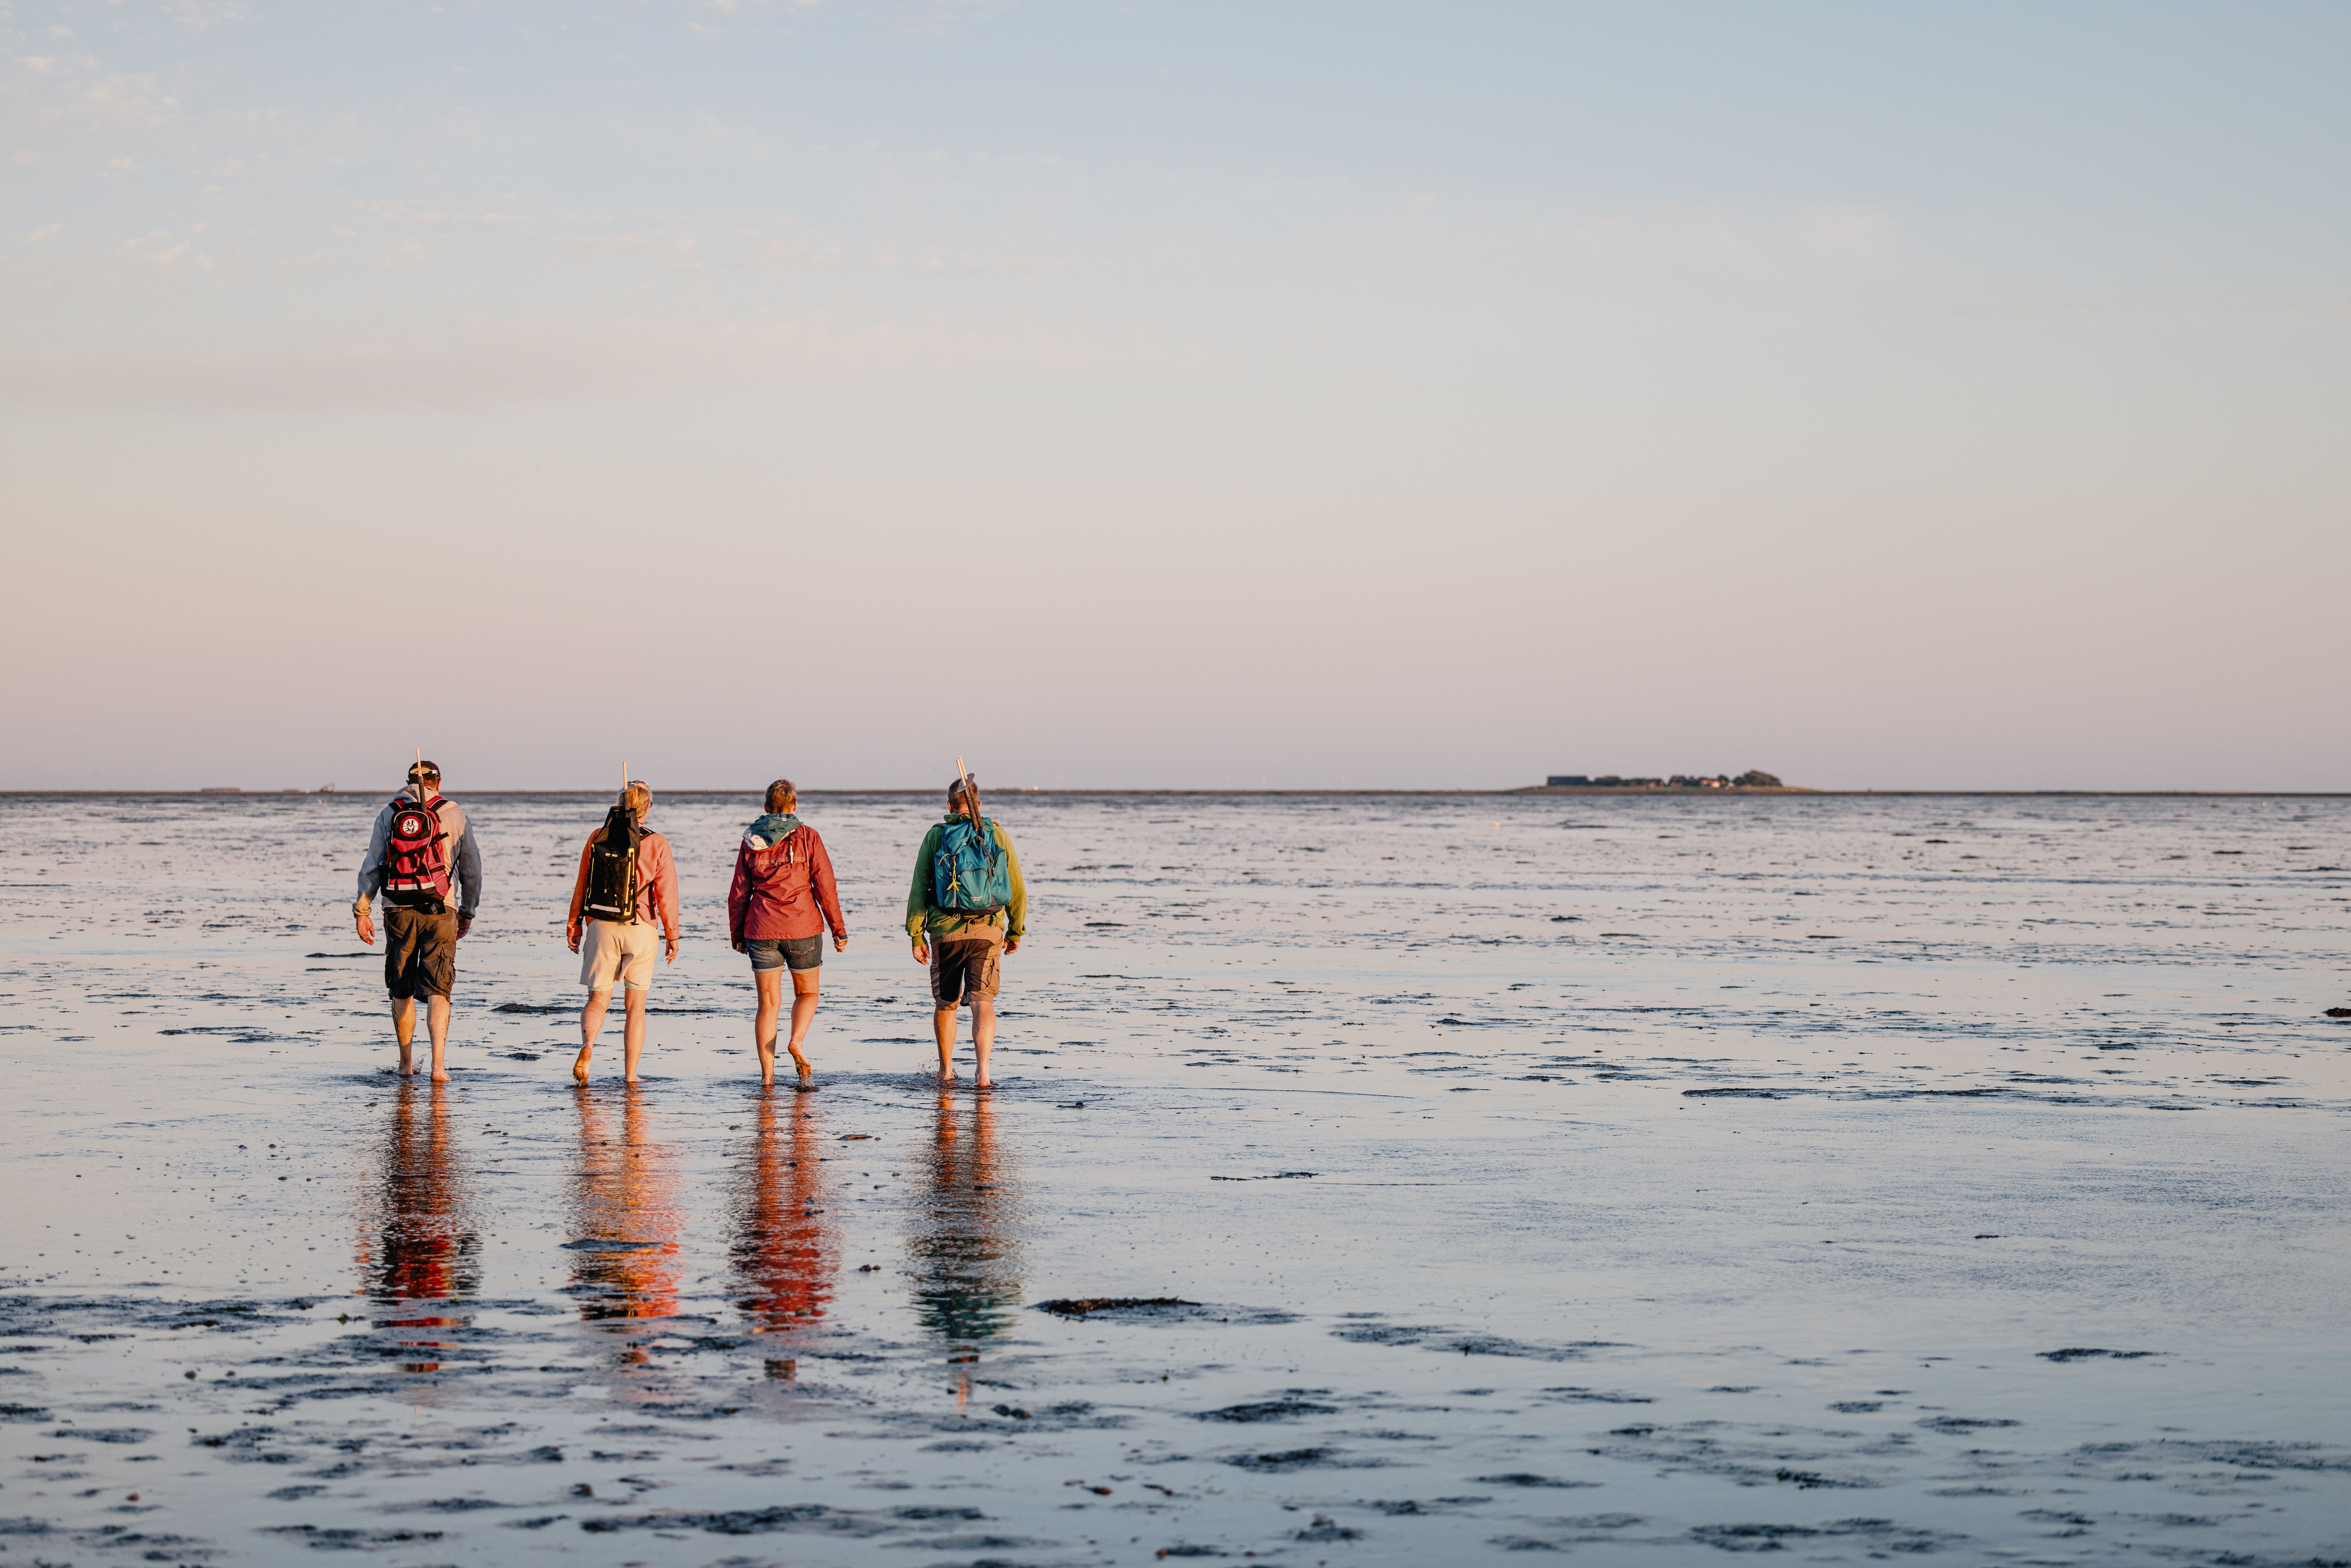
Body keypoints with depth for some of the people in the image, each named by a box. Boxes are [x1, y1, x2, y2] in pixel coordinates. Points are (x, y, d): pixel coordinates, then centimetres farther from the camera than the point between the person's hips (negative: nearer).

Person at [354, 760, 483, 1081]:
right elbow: (472, 868, 8)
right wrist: (468, 912, 19)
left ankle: (407, 1065, 19)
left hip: (398, 911, 1)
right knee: (438, 992, -3)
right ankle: (438, 1064, -16)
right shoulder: (454, 815, 4)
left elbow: (372, 867, 2)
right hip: (439, 911, -1)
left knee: (402, 993, 14)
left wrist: (361, 911, 4)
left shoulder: (389, 815, 6)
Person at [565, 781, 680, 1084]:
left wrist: (574, 926, 13)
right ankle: (630, 1074, 7)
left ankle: (588, 1045, -22)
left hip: (601, 927, 1)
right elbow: (666, 894, -5)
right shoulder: (657, 844, -5)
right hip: (640, 930, -1)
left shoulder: (598, 838, 2)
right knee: (636, 1005, 9)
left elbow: (581, 886, 5)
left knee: (598, 999, 8)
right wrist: (672, 936, 3)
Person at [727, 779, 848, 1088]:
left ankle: (767, 1074, 1)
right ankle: (797, 1042, -11)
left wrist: (737, 934, 17)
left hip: (761, 929, 2)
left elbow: (739, 893, 9)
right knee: (807, 993, 16)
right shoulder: (807, 837, -2)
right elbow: (825, 885, -4)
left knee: (768, 1003, 6)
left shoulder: (751, 841, 6)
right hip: (803, 928, -2)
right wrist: (838, 928, 1)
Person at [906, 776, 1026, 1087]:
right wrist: (1016, 932, 19)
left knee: (945, 1003, 16)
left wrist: (917, 936, 4)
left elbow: (919, 889, 0)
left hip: (946, 932, 0)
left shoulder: (935, 837, 3)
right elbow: (1017, 889, 8)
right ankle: (982, 1070, -19)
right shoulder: (998, 837, 5)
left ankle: (946, 1070, 27)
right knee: (983, 1001, -4)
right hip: (988, 931, 0)